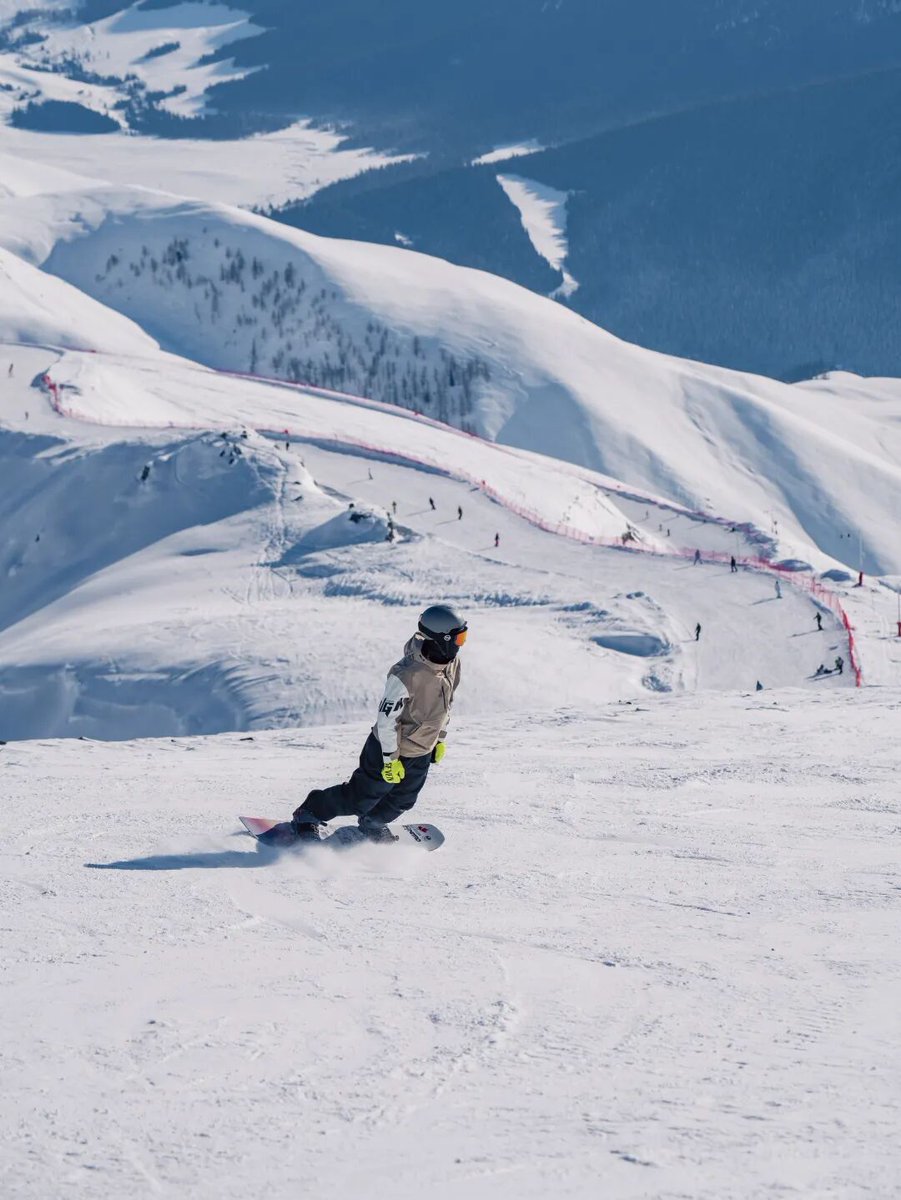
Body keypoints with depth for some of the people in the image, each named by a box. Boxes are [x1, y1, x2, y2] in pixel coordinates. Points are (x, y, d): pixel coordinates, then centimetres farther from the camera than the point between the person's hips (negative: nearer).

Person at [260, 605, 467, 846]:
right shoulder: (408, 675, -35)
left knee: (402, 801, 23)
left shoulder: (452, 664, -8)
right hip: (389, 749, -8)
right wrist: (390, 759, -22)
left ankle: (372, 823, 52)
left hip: (421, 754, 8)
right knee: (358, 799, 4)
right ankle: (306, 817, 24)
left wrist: (440, 739, 16)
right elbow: (387, 718, -27)